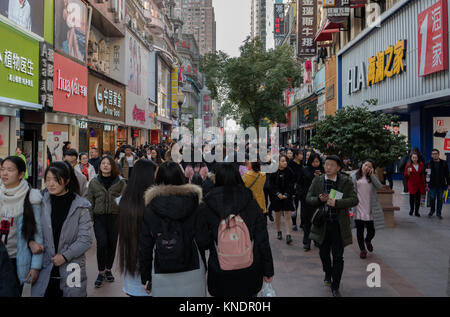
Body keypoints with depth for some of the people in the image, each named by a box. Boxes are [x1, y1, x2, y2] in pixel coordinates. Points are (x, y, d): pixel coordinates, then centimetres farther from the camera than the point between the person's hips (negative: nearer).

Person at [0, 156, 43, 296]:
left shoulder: (31, 198, -10)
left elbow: (38, 231, -8)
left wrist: (36, 266, -11)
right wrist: (29, 241, -14)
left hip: (19, 259, -3)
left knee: (15, 293, 6)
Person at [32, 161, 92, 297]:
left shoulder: (80, 206, -6)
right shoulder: (42, 202, 0)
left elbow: (86, 239, -7)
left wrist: (65, 256, -13)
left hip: (71, 270, -2)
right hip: (45, 269, 2)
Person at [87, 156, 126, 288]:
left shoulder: (120, 182, 1)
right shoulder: (94, 182, 6)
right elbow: (90, 202, 9)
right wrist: (90, 218, 3)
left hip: (115, 216, 0)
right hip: (99, 217, 0)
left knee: (112, 244, 7)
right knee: (102, 243, -10)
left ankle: (108, 269, 27)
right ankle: (101, 272, 6)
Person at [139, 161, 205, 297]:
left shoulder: (149, 209, -3)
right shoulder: (194, 202, -5)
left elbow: (145, 246, 2)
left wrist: (145, 278, 11)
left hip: (161, 276, 1)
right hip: (193, 272, 0)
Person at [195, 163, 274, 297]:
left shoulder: (206, 207, -10)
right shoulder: (251, 203, -7)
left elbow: (202, 243, -6)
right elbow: (263, 240, -5)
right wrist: (268, 271, 4)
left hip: (220, 274, -1)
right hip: (250, 273, 1)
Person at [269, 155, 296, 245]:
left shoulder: (290, 172, -2)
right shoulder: (274, 173, -2)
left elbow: (291, 185, -2)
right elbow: (272, 185, -2)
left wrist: (286, 194, -13)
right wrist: (278, 194, -14)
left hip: (287, 197, -1)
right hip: (276, 197, 1)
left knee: (287, 215, -7)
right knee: (277, 215, 10)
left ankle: (288, 235, -9)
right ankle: (279, 232, 26)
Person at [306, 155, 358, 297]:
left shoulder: (346, 181, -5)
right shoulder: (317, 181, 2)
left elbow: (354, 199, -12)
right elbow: (308, 199, 4)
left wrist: (336, 202, -24)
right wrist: (319, 199, -17)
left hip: (339, 225, -2)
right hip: (322, 223, 3)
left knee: (338, 257, 2)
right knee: (324, 253, 18)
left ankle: (335, 287, 17)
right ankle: (328, 273, 48)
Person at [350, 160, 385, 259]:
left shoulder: (373, 177, 7)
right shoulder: (354, 176, 4)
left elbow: (379, 186, -8)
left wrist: (372, 175, -10)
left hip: (370, 209, 1)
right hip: (358, 208, -1)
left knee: (371, 231, 6)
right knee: (360, 230, 5)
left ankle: (368, 241, 39)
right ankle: (362, 250, 21)